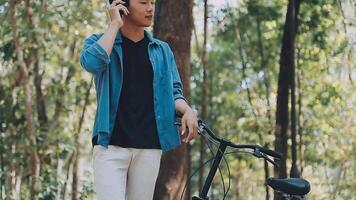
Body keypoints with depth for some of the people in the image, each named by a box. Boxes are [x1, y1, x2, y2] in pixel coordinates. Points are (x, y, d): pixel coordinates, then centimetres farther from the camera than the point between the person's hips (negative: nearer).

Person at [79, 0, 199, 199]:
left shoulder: (162, 50, 15)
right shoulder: (98, 41, 6)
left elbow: (174, 90, 12)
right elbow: (91, 62, -16)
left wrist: (187, 110, -9)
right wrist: (115, 24, -8)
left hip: (149, 147, 3)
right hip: (110, 145, -3)